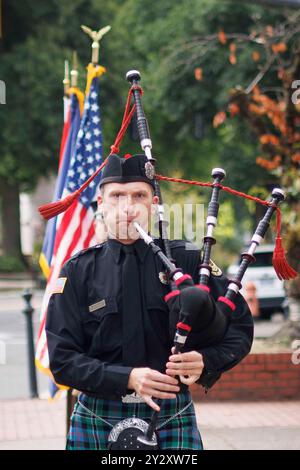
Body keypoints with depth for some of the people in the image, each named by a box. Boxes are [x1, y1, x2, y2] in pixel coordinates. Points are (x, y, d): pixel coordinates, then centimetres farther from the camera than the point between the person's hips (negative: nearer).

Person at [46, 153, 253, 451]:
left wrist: (206, 360, -16)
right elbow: (62, 359, -4)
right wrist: (128, 378, -18)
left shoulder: (187, 260, 2)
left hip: (172, 418, 0)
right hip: (97, 422, 0)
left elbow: (240, 326, 5)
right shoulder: (78, 272, 1)